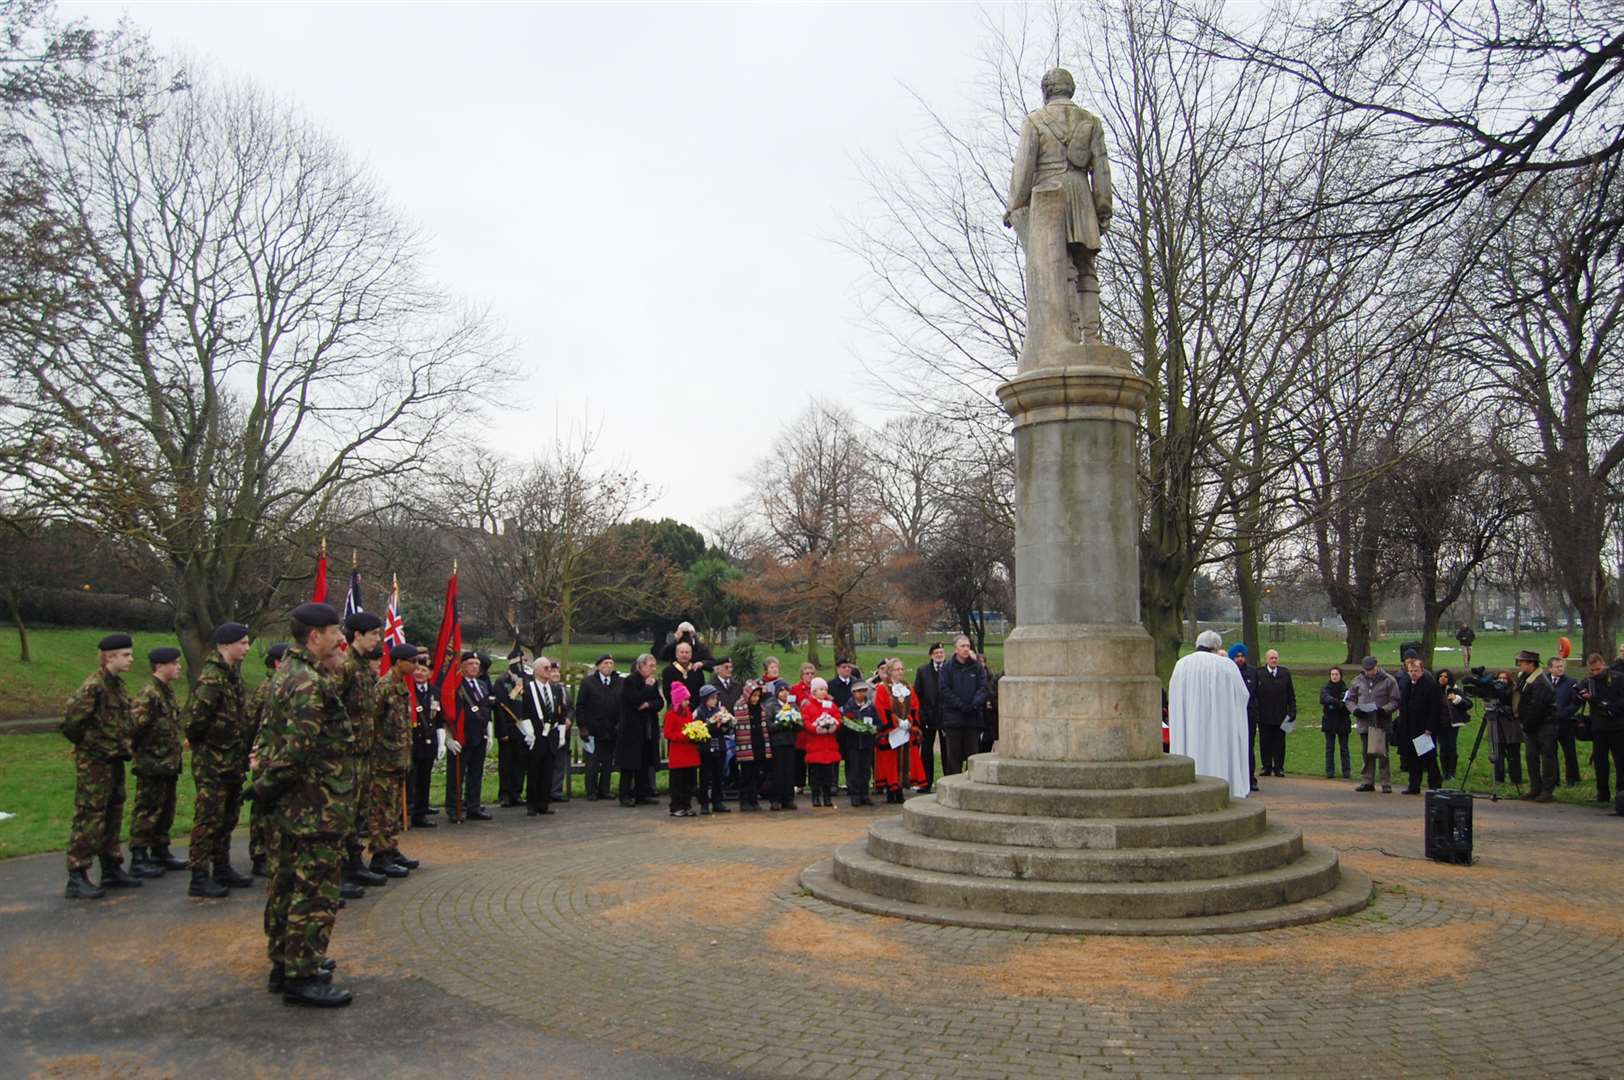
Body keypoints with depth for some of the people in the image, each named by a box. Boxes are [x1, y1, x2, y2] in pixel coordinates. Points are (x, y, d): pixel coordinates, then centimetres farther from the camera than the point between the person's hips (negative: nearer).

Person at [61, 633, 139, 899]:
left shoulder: (118, 684, 10)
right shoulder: (93, 686, -18)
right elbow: (70, 722, -21)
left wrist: (124, 746, 10)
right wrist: (88, 744, -9)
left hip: (115, 761, 9)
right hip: (94, 764, -9)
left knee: (113, 817, 15)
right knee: (90, 819, -5)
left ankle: (112, 870, 25)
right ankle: (77, 879, 1)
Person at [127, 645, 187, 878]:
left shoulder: (167, 691, 13)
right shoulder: (149, 694, -17)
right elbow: (135, 724, -24)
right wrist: (138, 749, -12)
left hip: (168, 764, 9)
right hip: (152, 765, -9)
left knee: (166, 811, 16)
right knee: (147, 811, -2)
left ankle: (160, 853, 27)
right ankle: (138, 859, 6)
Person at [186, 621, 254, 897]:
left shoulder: (233, 674, 12)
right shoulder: (211, 678, -19)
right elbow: (196, 718, -24)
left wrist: (243, 755, 13)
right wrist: (199, 743, -8)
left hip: (233, 763, 9)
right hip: (213, 763, -9)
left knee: (228, 818, 17)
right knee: (208, 820, -3)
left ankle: (223, 869, 27)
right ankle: (199, 878, 4)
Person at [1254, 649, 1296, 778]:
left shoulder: (1285, 673, 8)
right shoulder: (1259, 674, -2)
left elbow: (1291, 695, 10)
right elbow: (1254, 694, -3)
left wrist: (1292, 711, 2)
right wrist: (1255, 713, -7)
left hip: (1280, 716, 2)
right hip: (1264, 716, -2)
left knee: (1279, 743, 5)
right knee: (1265, 743, 4)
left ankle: (1279, 767, 12)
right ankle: (1267, 767, 11)